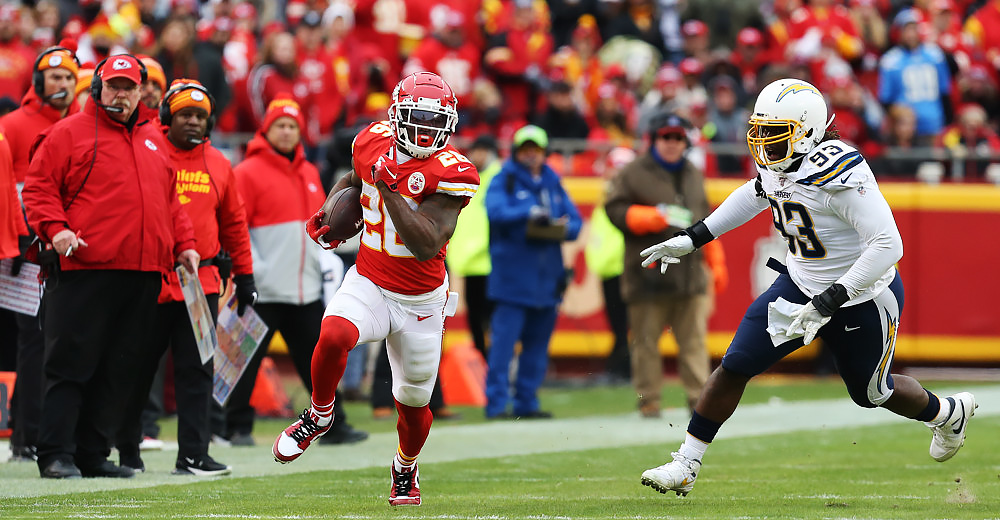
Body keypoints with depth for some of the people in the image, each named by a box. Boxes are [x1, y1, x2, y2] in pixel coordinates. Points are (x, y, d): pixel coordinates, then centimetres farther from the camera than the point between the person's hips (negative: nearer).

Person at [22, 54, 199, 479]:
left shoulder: (153, 139, 21)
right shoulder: (69, 133, 3)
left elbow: (170, 201, 27)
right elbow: (39, 187, -3)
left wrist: (184, 244, 16)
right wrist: (55, 229, -17)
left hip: (143, 276, 6)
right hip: (84, 269, -6)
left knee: (118, 369, 6)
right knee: (70, 364, -7)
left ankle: (93, 454, 11)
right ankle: (57, 455, -5)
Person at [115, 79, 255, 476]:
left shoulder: (218, 165, 12)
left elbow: (233, 223, 18)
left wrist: (244, 276, 16)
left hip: (203, 281, 3)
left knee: (197, 370, 0)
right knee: (139, 368, 4)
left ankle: (192, 455, 0)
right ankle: (127, 450, 17)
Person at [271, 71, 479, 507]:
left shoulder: (450, 172, -19)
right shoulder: (373, 142, -5)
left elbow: (427, 246, -29)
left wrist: (390, 188, -32)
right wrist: (328, 216, 8)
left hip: (420, 302, -1)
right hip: (368, 284, 1)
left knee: (413, 402, 12)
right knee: (333, 336, -32)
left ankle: (405, 471, 44)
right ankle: (319, 414, -3)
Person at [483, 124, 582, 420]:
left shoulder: (553, 184, 17)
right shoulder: (504, 181, 3)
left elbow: (575, 222, 12)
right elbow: (496, 211, -15)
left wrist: (562, 228, -10)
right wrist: (529, 213, -25)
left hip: (547, 277, 5)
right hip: (512, 276, -5)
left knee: (538, 342, 6)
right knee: (504, 339, -11)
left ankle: (526, 403, 13)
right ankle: (496, 403, -9)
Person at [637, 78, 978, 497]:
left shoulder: (841, 175, -32)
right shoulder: (778, 165, -7)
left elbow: (888, 245, -36)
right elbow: (754, 196, 18)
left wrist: (828, 303, -37)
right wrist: (691, 239, 15)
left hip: (861, 300, -6)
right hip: (800, 285, 7)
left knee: (871, 392, 16)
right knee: (735, 366, -4)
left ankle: (950, 414, 47)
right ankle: (685, 466, 4)